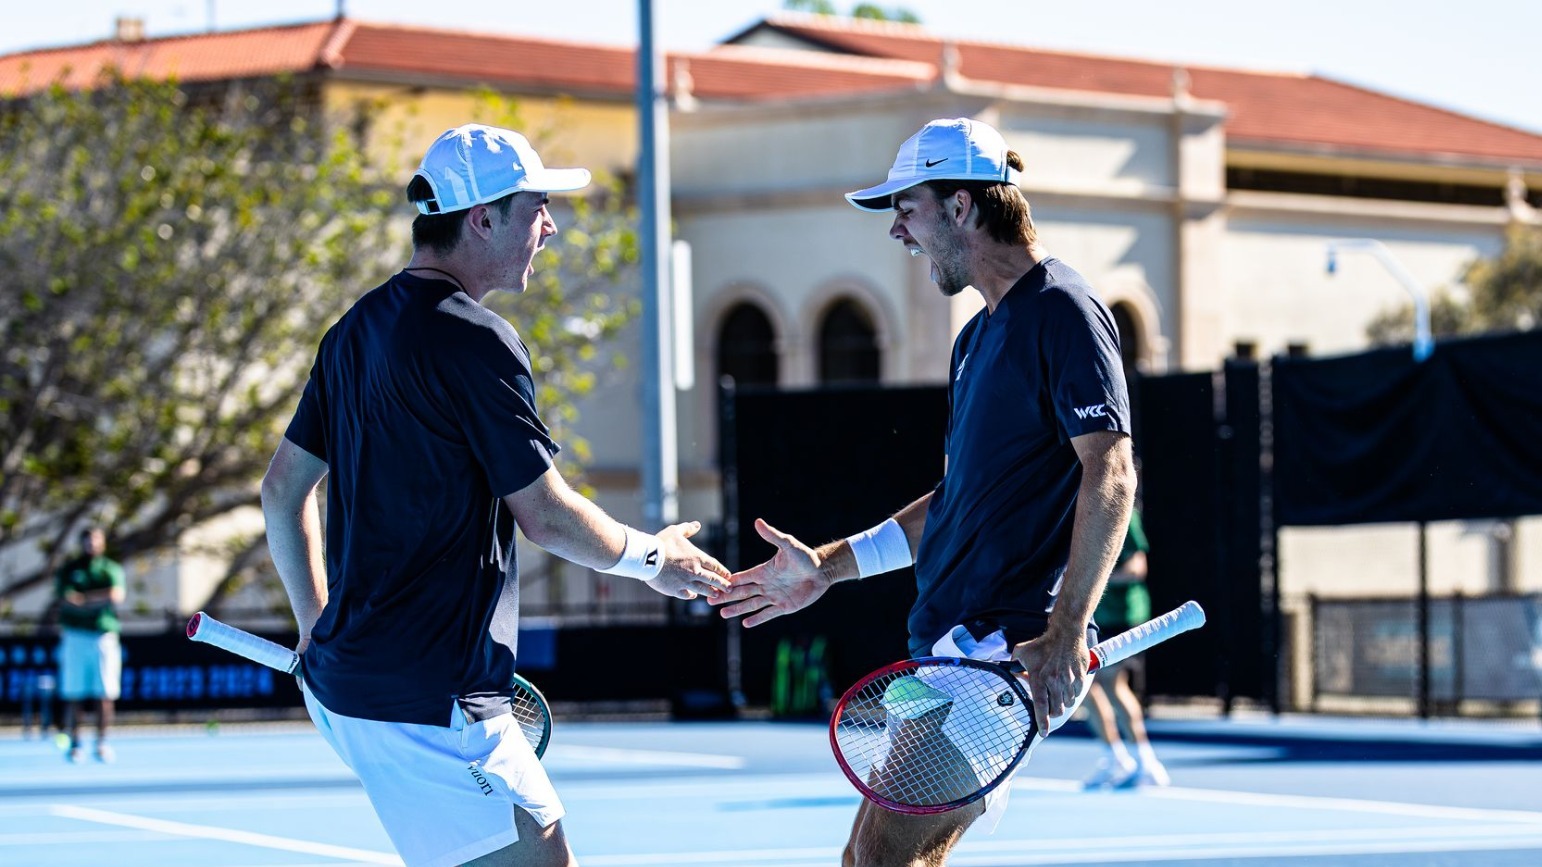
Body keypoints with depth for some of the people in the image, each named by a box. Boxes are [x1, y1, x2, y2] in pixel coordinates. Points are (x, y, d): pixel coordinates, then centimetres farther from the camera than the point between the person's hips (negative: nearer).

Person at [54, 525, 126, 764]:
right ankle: (74, 744, 3)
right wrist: (102, 597, -8)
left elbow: (118, 596, -7)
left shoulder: (113, 570, 11)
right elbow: (67, 601, -6)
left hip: (105, 638, 1)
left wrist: (84, 598, -9)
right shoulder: (68, 570, 9)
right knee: (74, 694, -2)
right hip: (75, 637, -1)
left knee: (104, 694, -3)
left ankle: (102, 744, 3)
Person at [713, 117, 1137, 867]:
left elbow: (1111, 476, -18)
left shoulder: (1062, 313, -10)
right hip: (951, 648, 10)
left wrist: (1066, 635, -26)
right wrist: (827, 567, 25)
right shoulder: (979, 336, 20)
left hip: (1006, 650, -10)